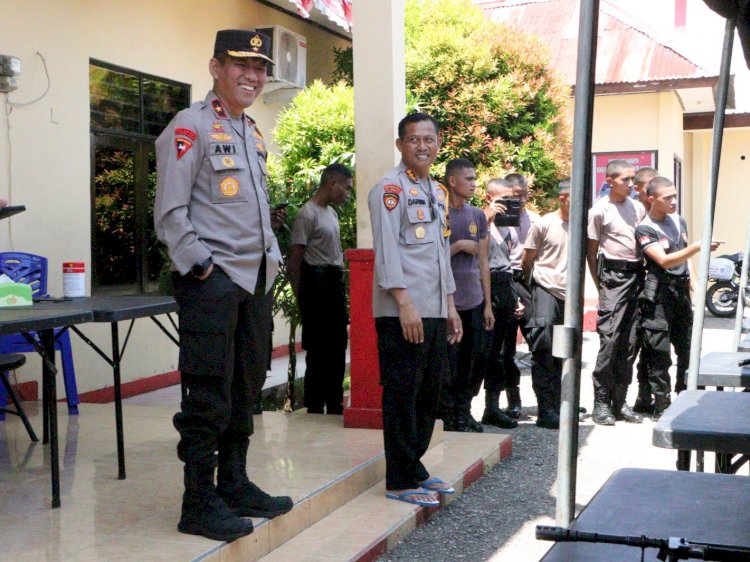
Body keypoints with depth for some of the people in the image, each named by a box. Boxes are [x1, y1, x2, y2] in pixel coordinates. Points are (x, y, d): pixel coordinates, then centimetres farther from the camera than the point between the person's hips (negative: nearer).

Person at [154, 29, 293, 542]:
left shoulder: (253, 133, 18)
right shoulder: (190, 127, -7)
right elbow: (170, 211, -13)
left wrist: (273, 258, 14)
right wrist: (200, 266, -17)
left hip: (257, 280, 9)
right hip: (212, 282, -8)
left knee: (245, 392, 14)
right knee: (210, 398, -5)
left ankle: (235, 486, 26)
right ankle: (200, 503, 5)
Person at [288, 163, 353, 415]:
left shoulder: (331, 213, 16)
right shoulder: (308, 214, -11)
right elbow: (294, 260, -12)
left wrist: (339, 285, 12)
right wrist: (301, 297, -11)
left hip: (334, 283, 9)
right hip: (316, 283, -9)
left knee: (336, 348, 13)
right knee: (318, 350, -3)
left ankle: (334, 405, 22)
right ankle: (314, 409, 5)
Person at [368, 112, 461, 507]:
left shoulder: (437, 192, 19)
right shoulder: (391, 188, -7)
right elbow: (386, 250, -14)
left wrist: (450, 305, 19)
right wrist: (404, 303, -20)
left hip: (435, 312, 9)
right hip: (402, 313, -8)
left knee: (429, 392, 13)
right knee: (402, 393, -3)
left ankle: (414, 467, 24)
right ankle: (399, 480, 4)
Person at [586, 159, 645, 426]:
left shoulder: (637, 207, 12)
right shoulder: (600, 210, -3)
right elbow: (591, 251, 0)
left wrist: (644, 276, 10)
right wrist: (600, 284, -2)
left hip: (636, 275, 5)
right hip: (613, 276, -5)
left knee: (629, 342, 6)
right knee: (610, 339, -10)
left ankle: (620, 400, 14)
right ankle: (601, 402, -2)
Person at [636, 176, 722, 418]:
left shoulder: (679, 221, 12)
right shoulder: (644, 229, -9)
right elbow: (664, 261, -21)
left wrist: (690, 280, 20)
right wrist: (697, 246, -30)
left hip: (682, 290, 7)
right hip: (659, 293, -7)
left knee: (687, 349, 10)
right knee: (660, 352, -4)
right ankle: (661, 404, 4)